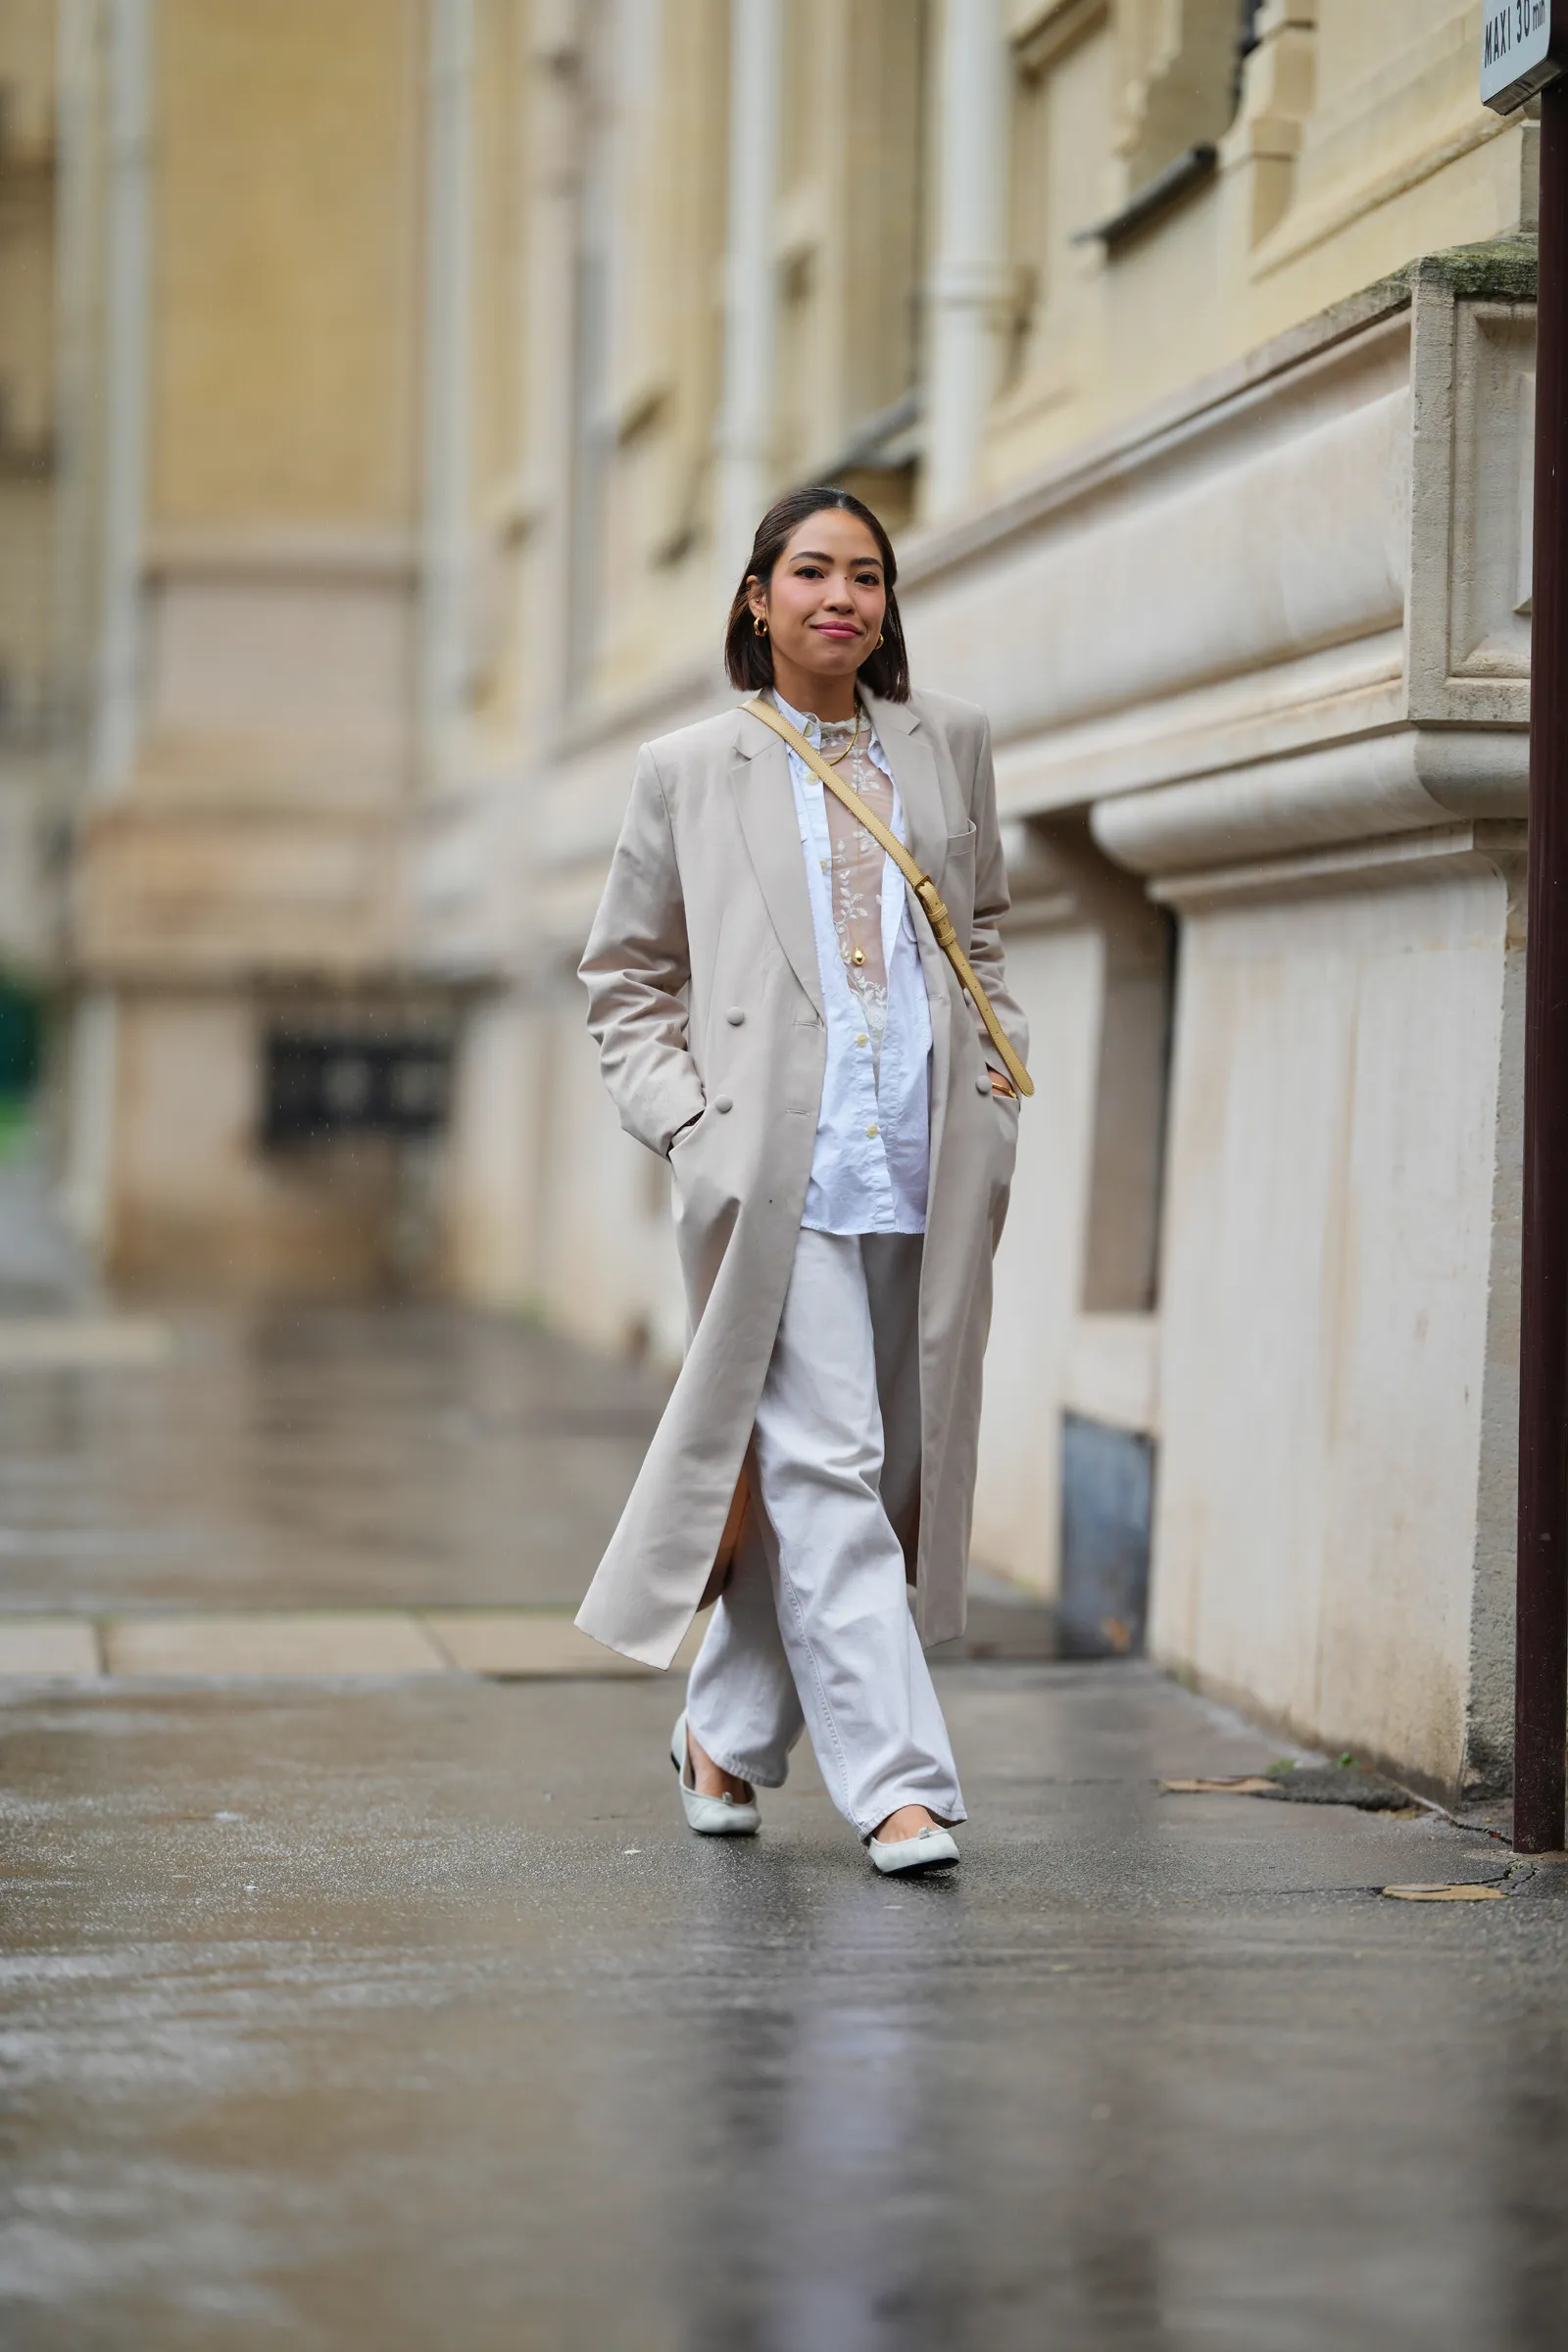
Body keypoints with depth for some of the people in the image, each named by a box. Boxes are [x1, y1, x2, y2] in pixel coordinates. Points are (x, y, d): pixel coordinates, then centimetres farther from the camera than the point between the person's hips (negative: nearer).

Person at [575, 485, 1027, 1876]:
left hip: (927, 1174, 4)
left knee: (854, 1467, 8)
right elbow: (625, 979, 12)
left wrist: (998, 1059, 12)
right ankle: (895, 1781, -9)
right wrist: (688, 1125, -1)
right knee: (824, 1464, -10)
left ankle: (728, 1731, 26)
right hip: (776, 1169, -3)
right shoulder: (690, 772, 6)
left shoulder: (951, 746, 14)